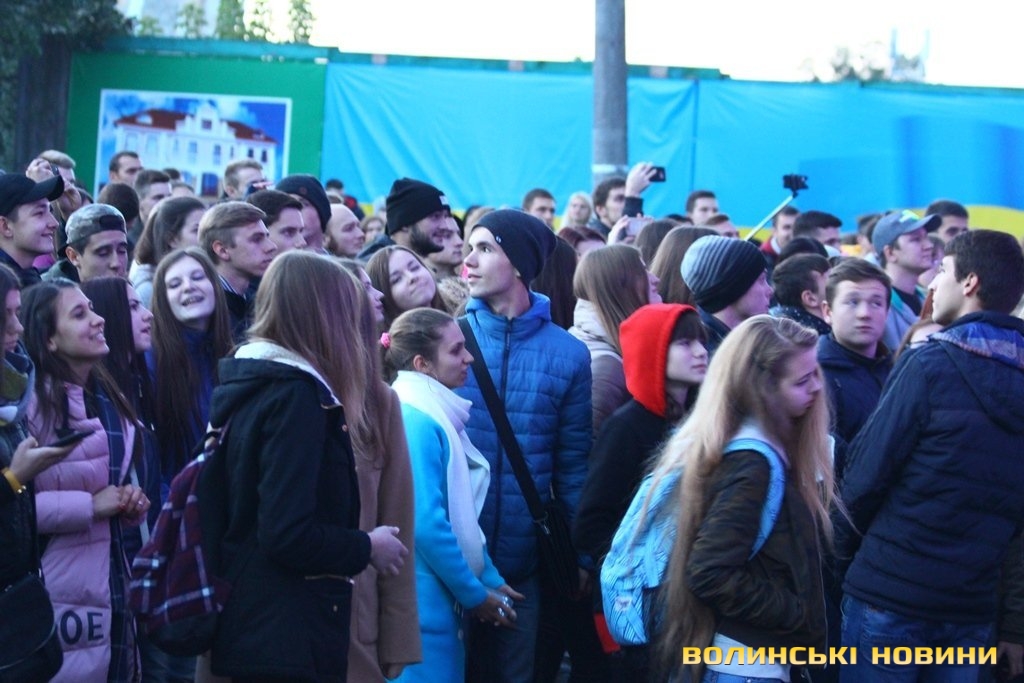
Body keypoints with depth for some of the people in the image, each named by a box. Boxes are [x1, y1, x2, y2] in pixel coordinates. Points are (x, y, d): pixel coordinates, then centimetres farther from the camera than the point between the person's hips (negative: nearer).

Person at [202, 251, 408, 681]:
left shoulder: (243, 382, 10)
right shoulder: (296, 395, -16)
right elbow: (287, 534, -24)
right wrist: (367, 549, -9)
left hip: (250, 625, 9)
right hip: (289, 638, -9)